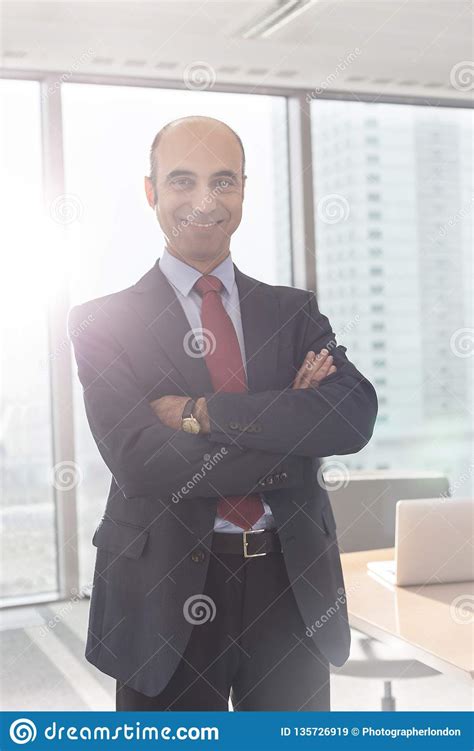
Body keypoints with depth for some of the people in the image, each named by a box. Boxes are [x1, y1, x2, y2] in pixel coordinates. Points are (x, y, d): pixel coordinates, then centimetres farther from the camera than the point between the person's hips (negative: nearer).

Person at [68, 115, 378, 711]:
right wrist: (292, 426, -14)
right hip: (167, 595, -2)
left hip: (294, 589, 3)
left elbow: (355, 415, -11)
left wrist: (201, 412, -17)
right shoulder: (103, 323, -2)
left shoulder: (293, 312, 6)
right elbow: (137, 460, -17)